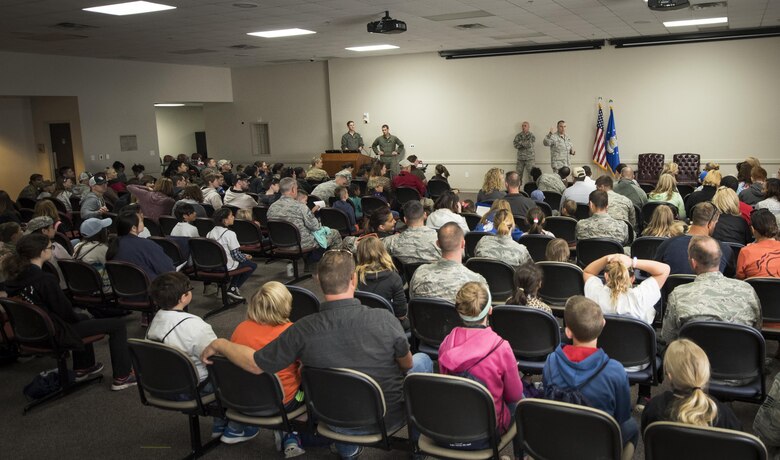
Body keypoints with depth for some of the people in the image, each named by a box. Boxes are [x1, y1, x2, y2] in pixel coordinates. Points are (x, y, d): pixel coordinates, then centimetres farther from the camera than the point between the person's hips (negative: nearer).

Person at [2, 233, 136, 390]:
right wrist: (77, 317, 3)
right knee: (117, 324, -1)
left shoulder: (14, 278, -1)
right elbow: (64, 311, -20)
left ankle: (82, 369, 44)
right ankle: (122, 377, 4)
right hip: (55, 334, -9)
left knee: (83, 318, 36)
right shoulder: (45, 280, -28)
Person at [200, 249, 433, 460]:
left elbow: (256, 364, -14)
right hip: (390, 418, -2)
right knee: (423, 360, 25)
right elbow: (406, 364, -8)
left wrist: (219, 344, 3)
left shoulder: (304, 330, -23)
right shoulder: (384, 319, -25)